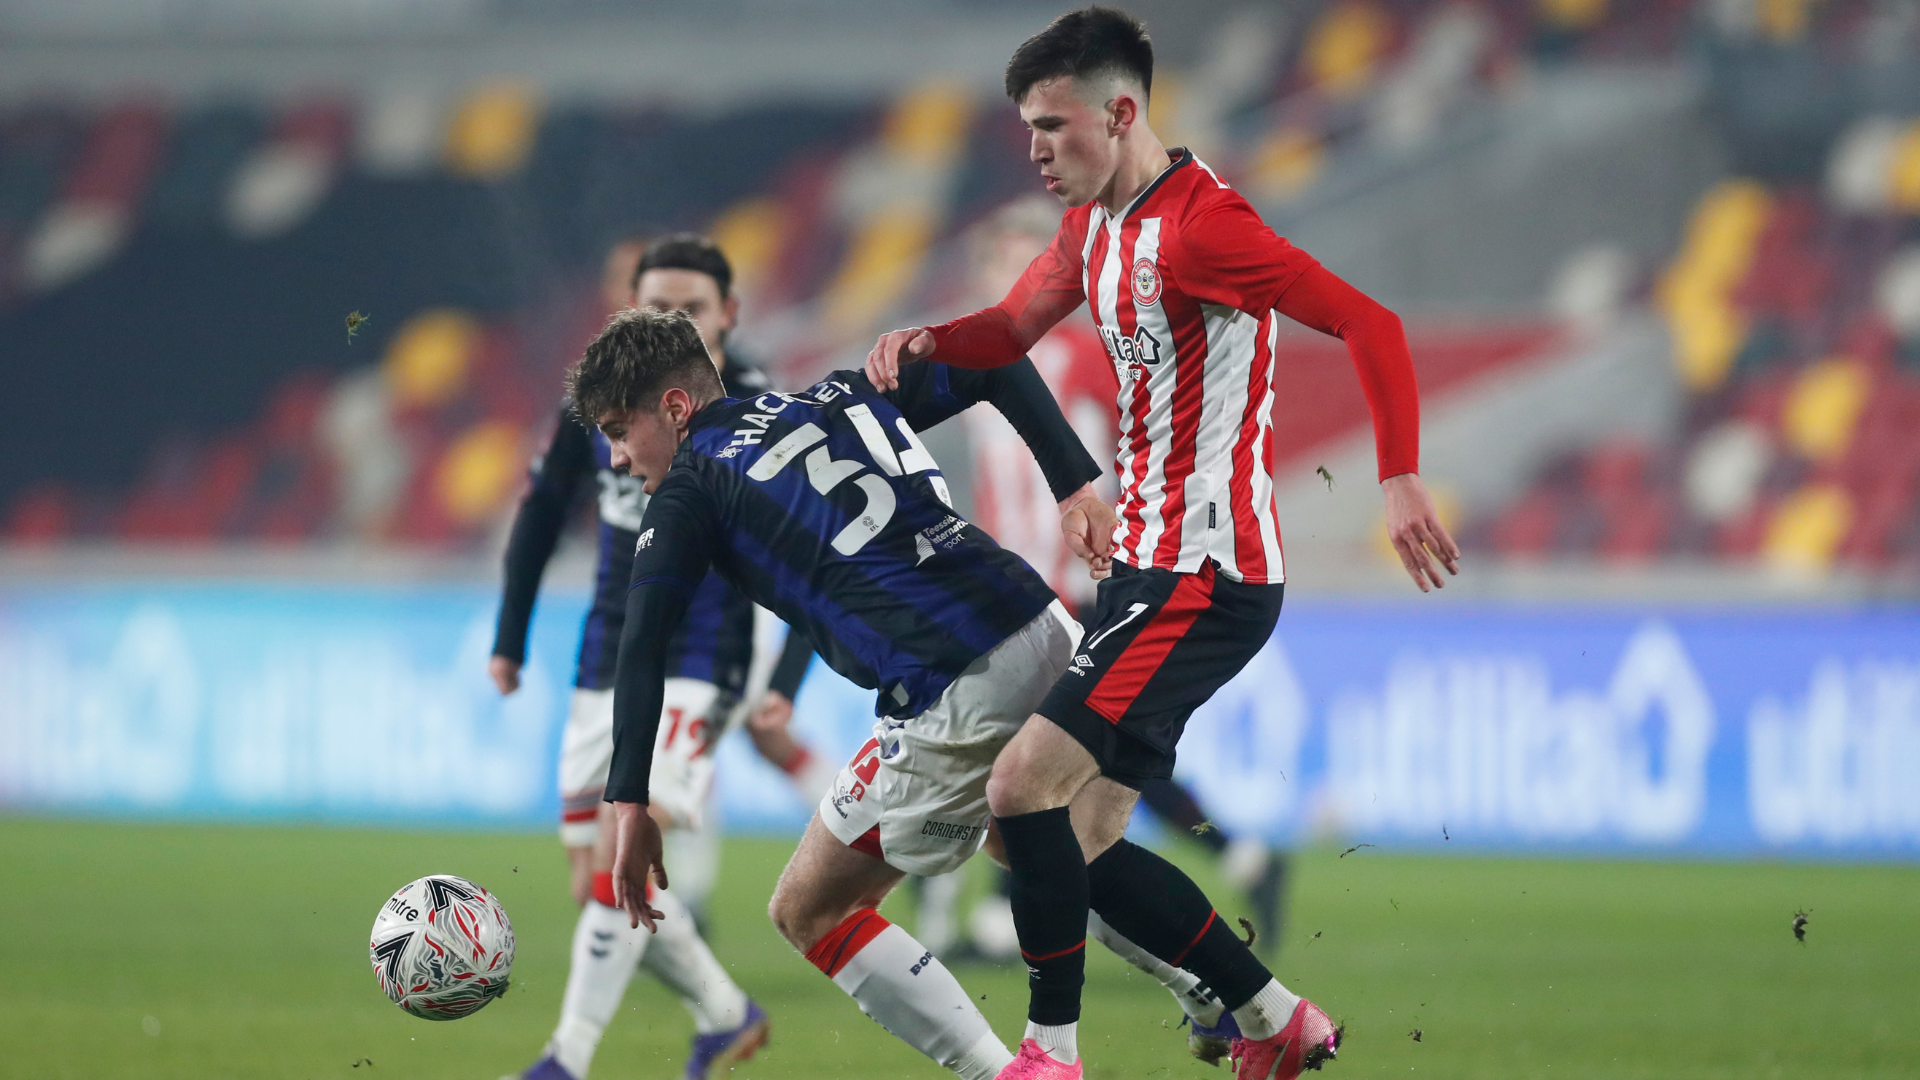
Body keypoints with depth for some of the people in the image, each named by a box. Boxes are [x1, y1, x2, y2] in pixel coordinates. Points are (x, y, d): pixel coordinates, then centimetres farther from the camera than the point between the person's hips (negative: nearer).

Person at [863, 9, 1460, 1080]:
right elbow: (1015, 326, 27)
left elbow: (1367, 323, -23)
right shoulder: (1095, 224, 12)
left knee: (1027, 784, -16)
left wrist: (1401, 479, -32)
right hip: (1148, 563, 10)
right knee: (1081, 848, 8)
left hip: (1207, 572, -10)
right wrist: (927, 341, 5)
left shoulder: (1197, 224, -19)